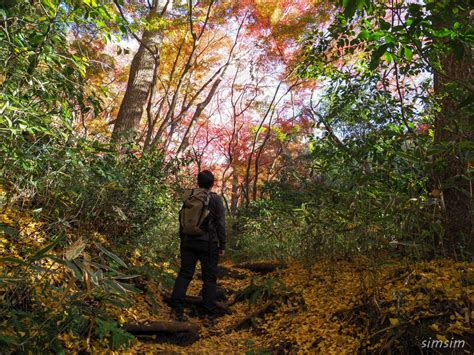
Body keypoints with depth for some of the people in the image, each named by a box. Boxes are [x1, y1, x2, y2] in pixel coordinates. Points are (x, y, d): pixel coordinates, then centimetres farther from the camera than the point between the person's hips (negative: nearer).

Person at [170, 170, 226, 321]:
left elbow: (182, 219, 11)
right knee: (209, 278, 6)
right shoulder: (216, 199, -6)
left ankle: (176, 308, 3)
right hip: (208, 244, -3)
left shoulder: (189, 196, 5)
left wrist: (183, 239, 20)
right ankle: (210, 312, 11)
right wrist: (222, 246, 0)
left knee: (184, 274, 9)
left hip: (189, 242, 3)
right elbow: (220, 224, -7)